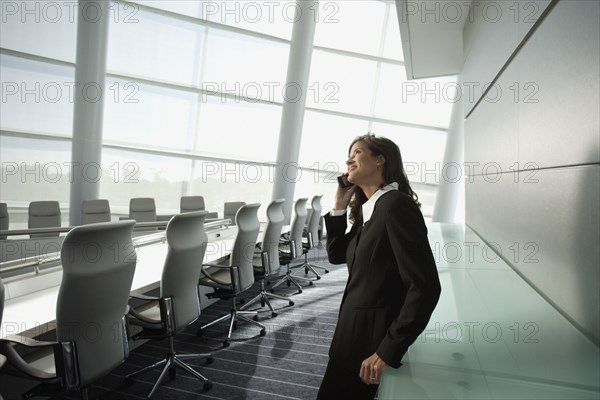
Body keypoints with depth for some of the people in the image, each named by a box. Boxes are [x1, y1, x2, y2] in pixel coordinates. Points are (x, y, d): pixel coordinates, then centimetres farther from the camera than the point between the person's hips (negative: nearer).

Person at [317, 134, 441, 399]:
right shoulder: (367, 209, 7)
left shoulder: (396, 204, -20)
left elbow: (425, 287, -25)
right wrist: (339, 206, 3)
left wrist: (387, 351, -21)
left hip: (371, 337, -8)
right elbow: (337, 255, 14)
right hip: (353, 329, 8)